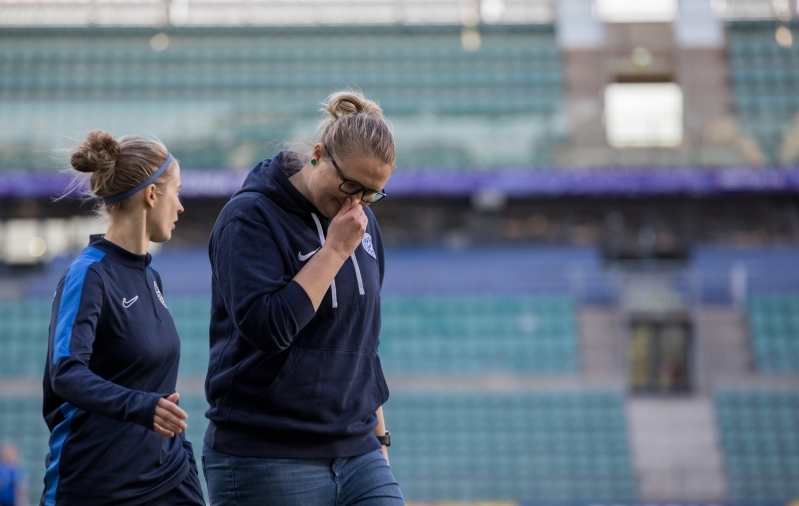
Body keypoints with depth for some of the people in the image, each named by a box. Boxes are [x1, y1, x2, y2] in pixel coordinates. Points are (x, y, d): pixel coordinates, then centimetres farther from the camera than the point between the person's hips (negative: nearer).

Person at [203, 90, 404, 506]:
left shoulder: (363, 223, 11)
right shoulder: (250, 216, -9)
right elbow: (266, 326, -22)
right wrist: (335, 250, -17)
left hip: (357, 456, 6)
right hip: (266, 461, -6)